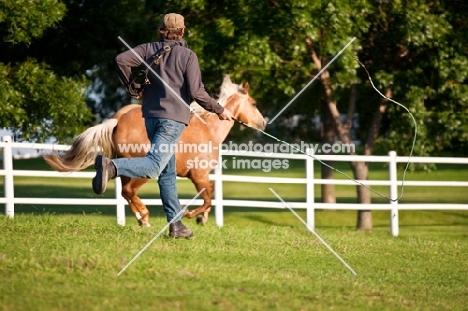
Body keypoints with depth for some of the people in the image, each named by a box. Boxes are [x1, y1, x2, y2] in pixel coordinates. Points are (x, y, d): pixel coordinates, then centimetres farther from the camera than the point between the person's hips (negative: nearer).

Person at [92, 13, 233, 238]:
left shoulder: (149, 49, 9)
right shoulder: (188, 56, -3)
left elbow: (121, 60, -4)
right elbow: (196, 92, -9)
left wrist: (132, 88, 10)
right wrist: (219, 110, 4)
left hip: (151, 115, 6)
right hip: (173, 117, -6)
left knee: (167, 172, 13)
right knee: (153, 166, -17)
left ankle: (176, 225, 15)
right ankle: (112, 166, -41)